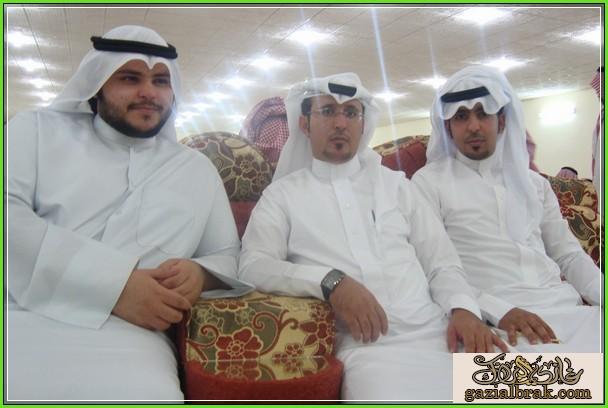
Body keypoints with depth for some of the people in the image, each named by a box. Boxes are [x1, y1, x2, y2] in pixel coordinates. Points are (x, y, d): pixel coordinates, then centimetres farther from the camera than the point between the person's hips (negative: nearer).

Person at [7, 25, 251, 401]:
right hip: (20, 314, 0)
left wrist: (200, 274, -7)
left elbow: (228, 257, 19)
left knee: (149, 394, -29)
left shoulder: (198, 169, 19)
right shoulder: (39, 130, 12)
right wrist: (114, 283, -16)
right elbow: (10, 217, -5)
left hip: (121, 335, 1)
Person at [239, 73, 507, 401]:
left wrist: (463, 308, -6)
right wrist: (330, 281, -19)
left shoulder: (394, 183, 17)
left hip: (440, 332, 4)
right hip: (368, 345, -3)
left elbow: (441, 261, 14)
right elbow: (252, 266, -5)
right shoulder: (282, 194, 9)